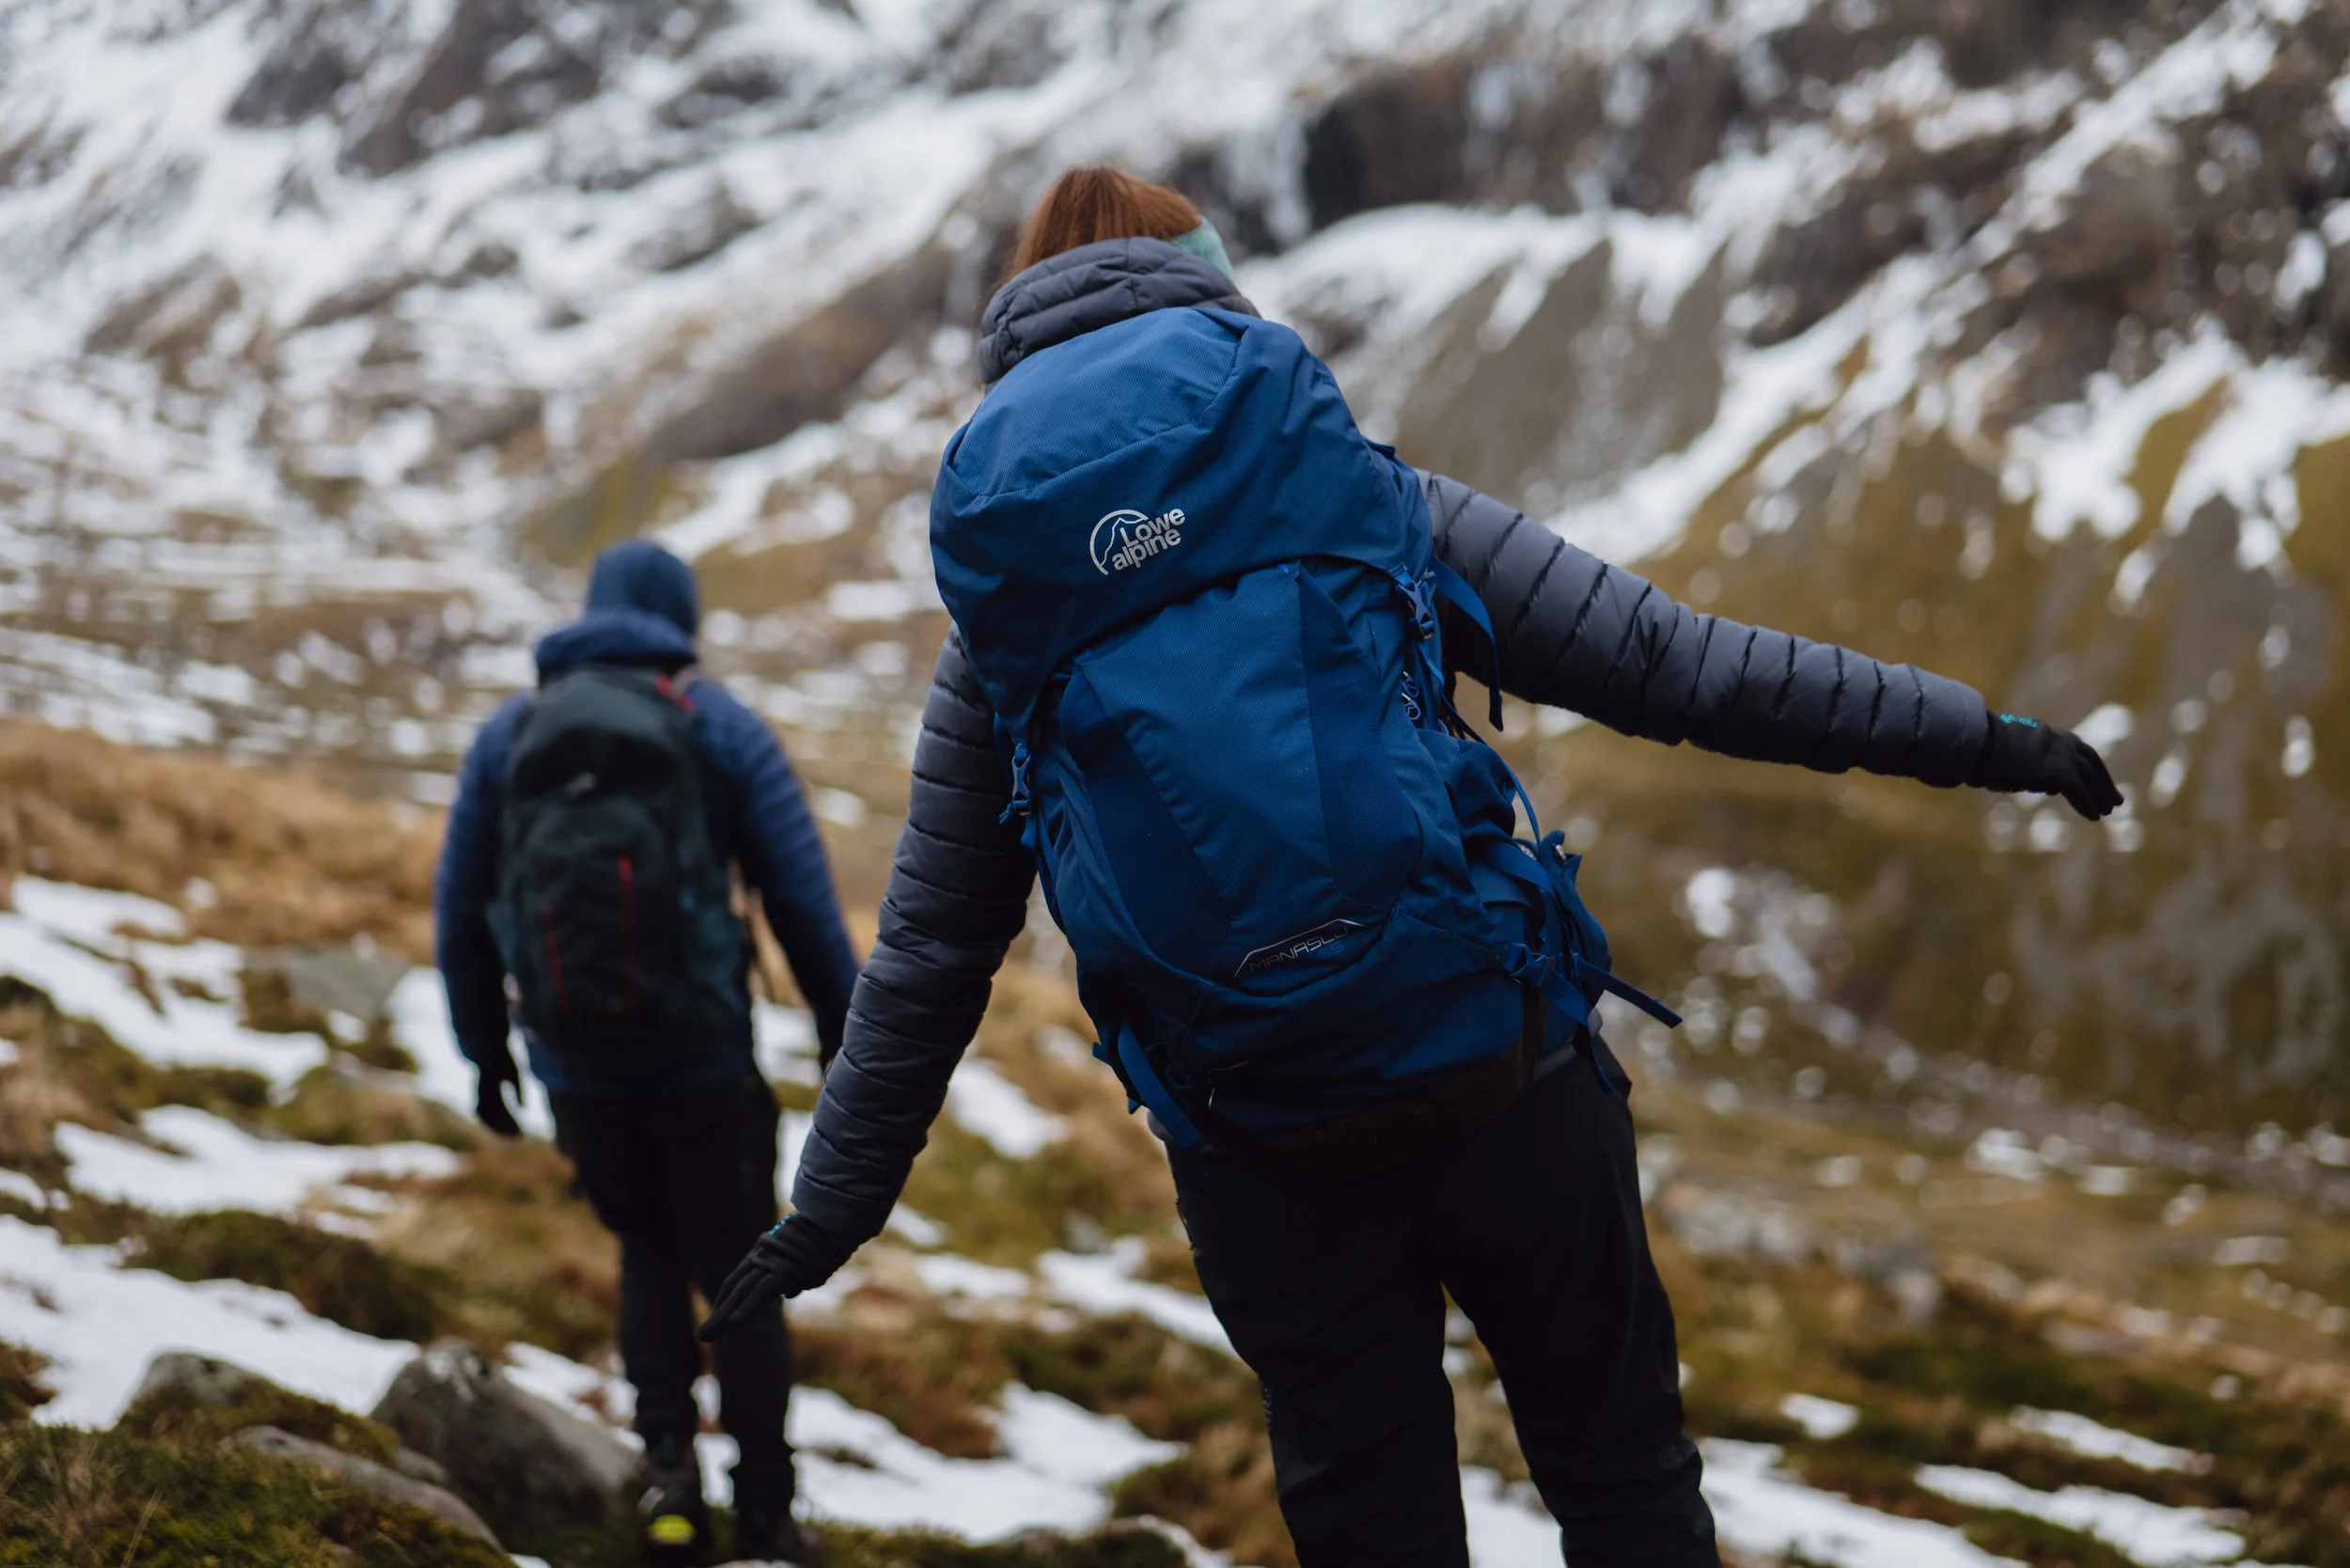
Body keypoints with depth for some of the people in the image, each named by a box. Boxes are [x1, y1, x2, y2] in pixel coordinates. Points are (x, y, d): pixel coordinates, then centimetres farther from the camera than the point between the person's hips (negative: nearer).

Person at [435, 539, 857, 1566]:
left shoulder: (506, 736, 6)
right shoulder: (720, 728, -2)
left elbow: (459, 913, 9)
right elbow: (804, 902, -5)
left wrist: (484, 1054, 19)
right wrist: (844, 1033, 5)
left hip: (576, 1072, 2)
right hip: (705, 1063, -2)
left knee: (648, 1252, 25)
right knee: (738, 1275, 13)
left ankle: (669, 1462, 9)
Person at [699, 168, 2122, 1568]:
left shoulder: (998, 637, 7)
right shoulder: (1357, 493, 1)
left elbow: (926, 963, 11)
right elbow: (1658, 659, 0)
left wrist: (827, 1213, 22)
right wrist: (1966, 734, 8)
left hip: (1261, 1172, 1)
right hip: (1505, 1086, -1)